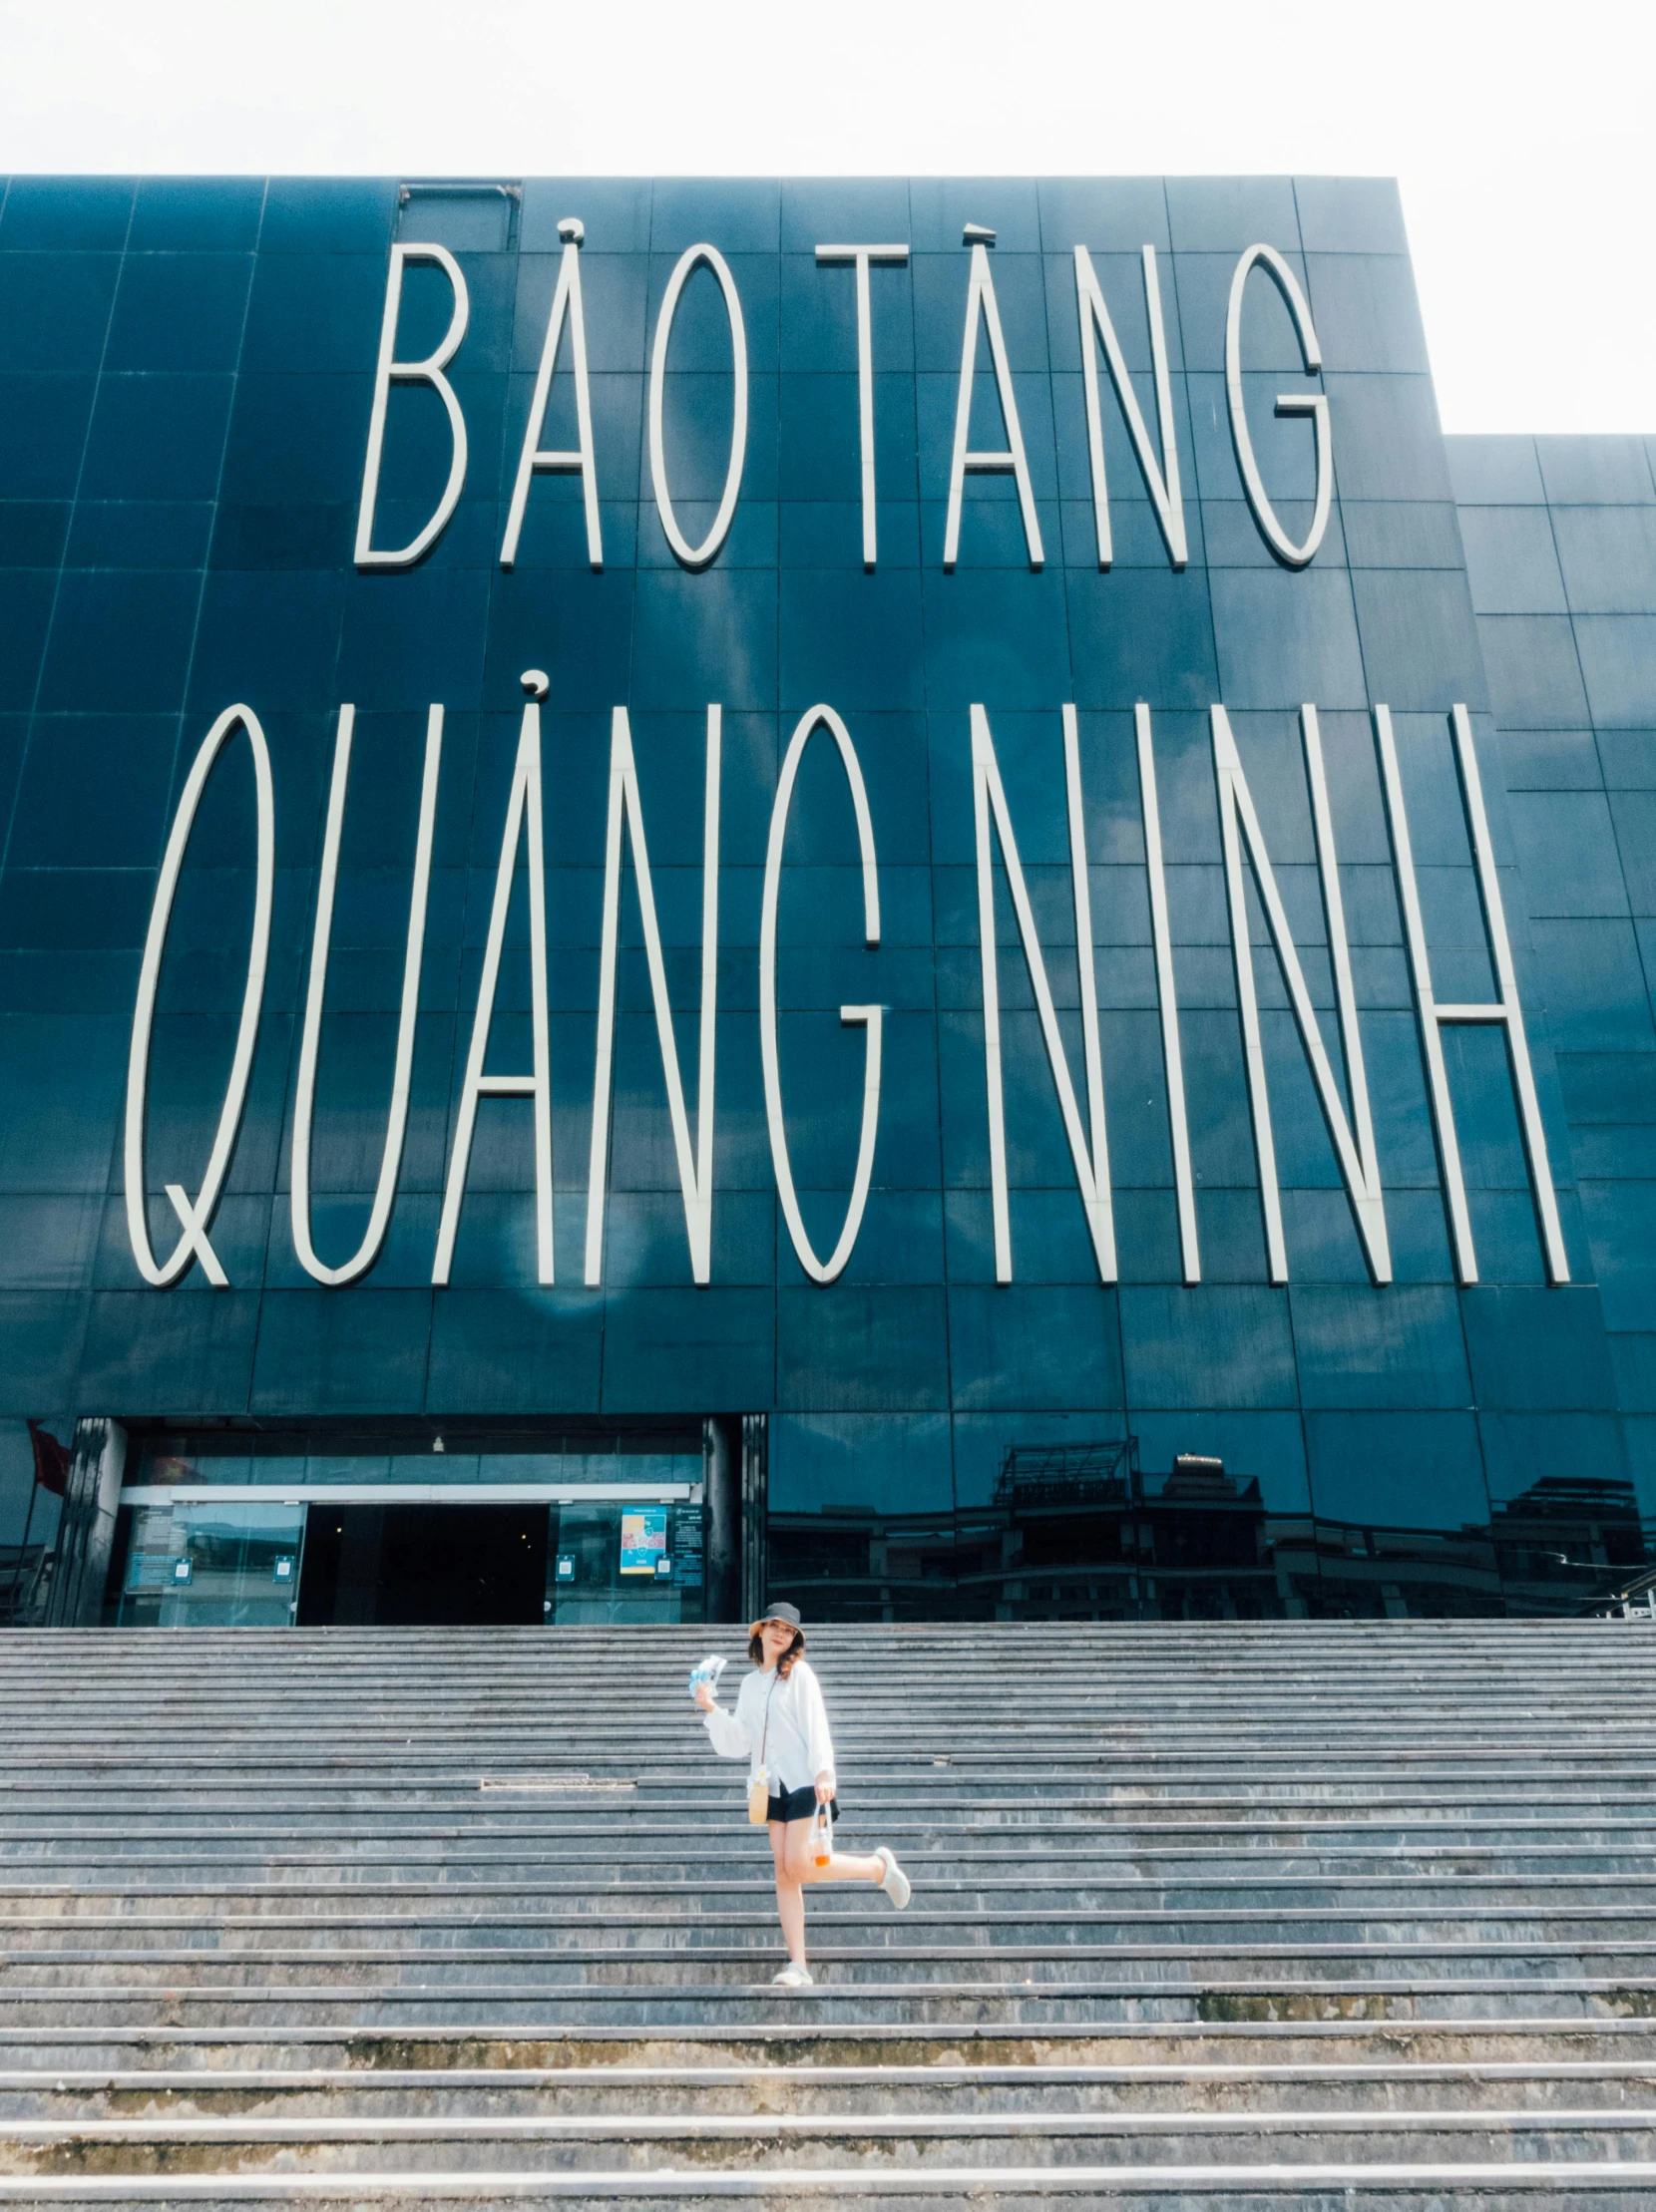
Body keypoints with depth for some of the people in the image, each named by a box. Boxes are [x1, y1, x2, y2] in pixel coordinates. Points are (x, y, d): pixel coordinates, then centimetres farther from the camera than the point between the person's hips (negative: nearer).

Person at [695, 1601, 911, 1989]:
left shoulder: (799, 1674, -2)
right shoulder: (751, 1683, 14)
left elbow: (816, 1724, -10)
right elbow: (740, 1740, 11)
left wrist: (823, 1772, -22)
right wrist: (712, 1709, -2)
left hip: (803, 1780, -6)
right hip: (772, 1783, 6)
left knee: (799, 1866, -12)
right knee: (783, 1872, 1)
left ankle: (879, 1866, 8)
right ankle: (798, 1966, 2)